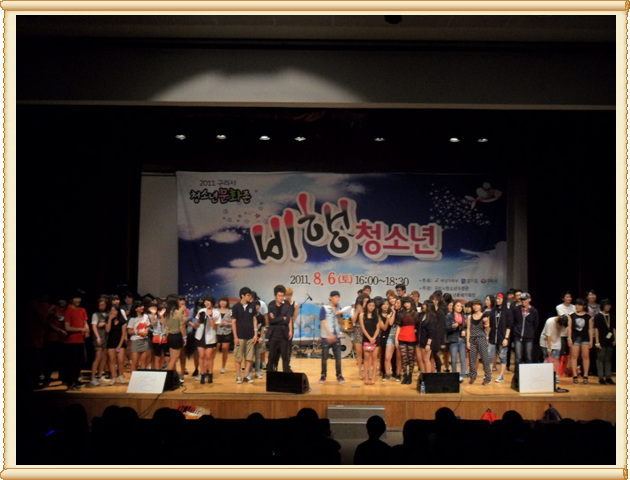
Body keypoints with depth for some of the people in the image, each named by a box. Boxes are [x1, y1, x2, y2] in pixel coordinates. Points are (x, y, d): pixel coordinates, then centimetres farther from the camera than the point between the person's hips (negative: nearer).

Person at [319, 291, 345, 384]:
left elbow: (340, 323, 14)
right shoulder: (324, 308, -4)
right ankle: (323, 375, 11)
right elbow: (323, 323, -10)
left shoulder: (338, 309, 11)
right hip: (326, 337, -4)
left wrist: (339, 316, -7)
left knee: (338, 357, 3)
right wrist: (329, 335, -17)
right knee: (324, 357, 1)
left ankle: (339, 376, 11)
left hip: (336, 336, 4)